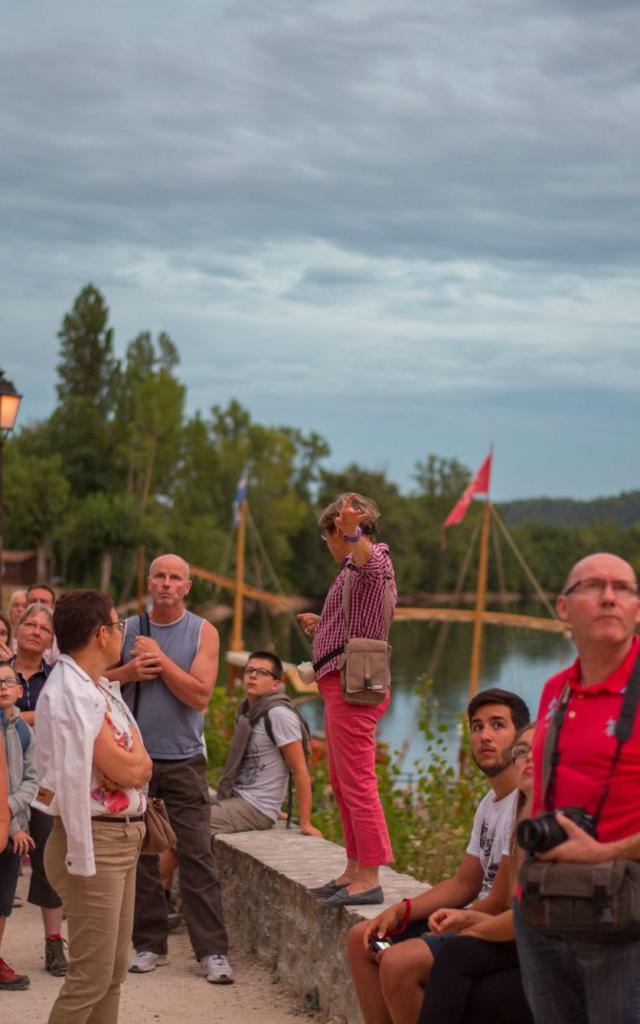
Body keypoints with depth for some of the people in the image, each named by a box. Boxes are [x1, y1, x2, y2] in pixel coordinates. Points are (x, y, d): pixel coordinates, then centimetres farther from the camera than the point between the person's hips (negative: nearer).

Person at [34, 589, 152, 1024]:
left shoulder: (101, 688, 12)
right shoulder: (71, 694, -17)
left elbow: (139, 767, 7)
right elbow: (129, 770, -21)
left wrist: (131, 758, -12)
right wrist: (136, 750, -3)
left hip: (122, 839, 10)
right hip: (95, 842, -10)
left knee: (113, 972, 14)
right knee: (91, 977, -8)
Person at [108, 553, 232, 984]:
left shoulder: (202, 632, 0)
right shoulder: (128, 629, 7)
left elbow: (200, 694, -11)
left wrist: (159, 659, -12)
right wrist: (129, 671, -12)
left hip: (184, 759, -2)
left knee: (197, 855, -6)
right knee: (140, 853, 5)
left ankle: (213, 951, -4)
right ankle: (150, 944, 15)